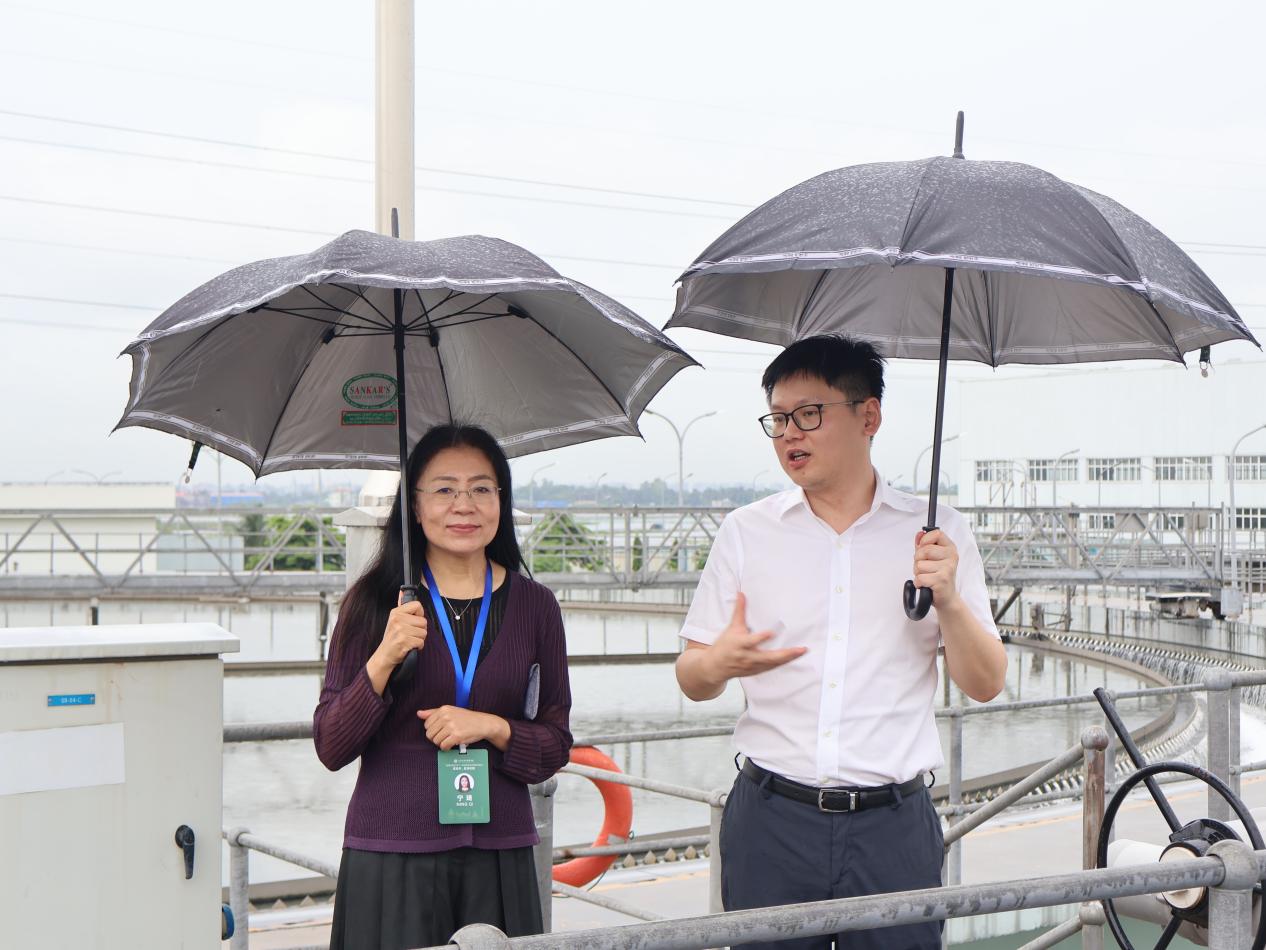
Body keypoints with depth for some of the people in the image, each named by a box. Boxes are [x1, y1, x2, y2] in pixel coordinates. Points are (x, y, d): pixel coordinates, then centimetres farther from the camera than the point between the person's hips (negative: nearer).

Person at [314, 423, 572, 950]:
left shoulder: (534, 605, 4)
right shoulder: (375, 601, -2)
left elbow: (556, 746, 7)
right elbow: (330, 748, -4)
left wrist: (491, 727, -11)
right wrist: (383, 660, -17)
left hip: (499, 857, 2)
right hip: (390, 855, -2)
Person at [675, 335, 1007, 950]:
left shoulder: (936, 534, 4)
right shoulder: (745, 532, 7)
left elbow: (985, 685, 5)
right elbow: (692, 680, 8)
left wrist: (948, 601, -13)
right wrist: (719, 664, -15)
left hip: (893, 827, -1)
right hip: (770, 822, 1)